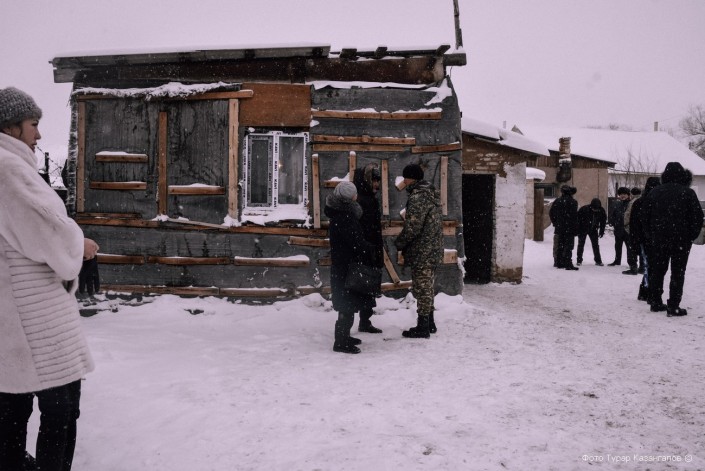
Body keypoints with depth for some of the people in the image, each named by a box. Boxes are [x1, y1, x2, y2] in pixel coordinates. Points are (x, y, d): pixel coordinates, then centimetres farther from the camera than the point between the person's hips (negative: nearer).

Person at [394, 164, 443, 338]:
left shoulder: (417, 197, -17)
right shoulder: (432, 194, 14)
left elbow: (412, 227, -22)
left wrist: (399, 243, -6)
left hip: (421, 252, -10)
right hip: (433, 251, 10)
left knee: (422, 289, -3)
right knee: (427, 289, 17)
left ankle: (422, 328, 3)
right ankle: (429, 324, 26)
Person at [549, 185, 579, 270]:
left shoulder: (557, 201, 7)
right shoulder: (572, 202, -10)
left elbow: (551, 213, 10)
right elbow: (574, 215, -15)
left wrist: (555, 223, 16)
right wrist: (575, 228, -11)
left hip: (560, 228, 6)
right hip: (569, 228, -6)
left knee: (560, 246, 14)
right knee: (569, 246, -4)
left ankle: (559, 263, 19)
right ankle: (568, 264, -8)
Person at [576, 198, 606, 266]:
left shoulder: (601, 211, -16)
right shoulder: (584, 209, -27)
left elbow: (603, 221, 1)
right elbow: (578, 219, -17)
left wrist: (601, 231, 1)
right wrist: (578, 230, -16)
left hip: (593, 230, 3)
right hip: (583, 229, -3)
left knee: (595, 245, 2)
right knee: (581, 244, 0)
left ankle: (598, 260, 9)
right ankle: (579, 260, 9)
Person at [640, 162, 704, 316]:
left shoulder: (655, 192, 2)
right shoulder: (688, 193, -8)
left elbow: (644, 216, 5)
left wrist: (649, 235, 13)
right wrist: (691, 236, 4)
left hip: (658, 240, 3)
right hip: (681, 240, -3)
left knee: (657, 271, 13)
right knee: (678, 273, 2)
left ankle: (656, 303, 17)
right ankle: (673, 306, 0)